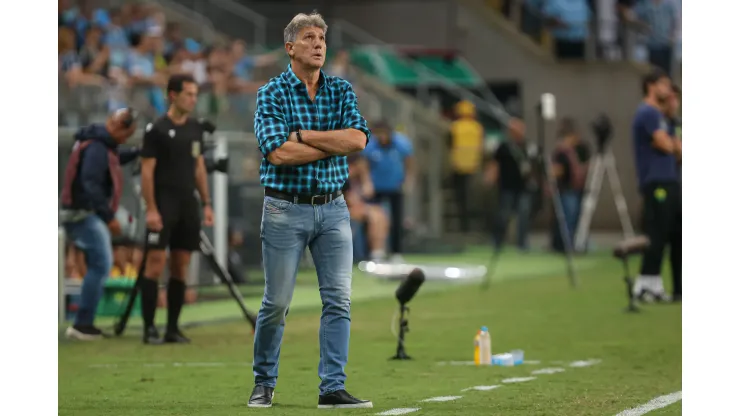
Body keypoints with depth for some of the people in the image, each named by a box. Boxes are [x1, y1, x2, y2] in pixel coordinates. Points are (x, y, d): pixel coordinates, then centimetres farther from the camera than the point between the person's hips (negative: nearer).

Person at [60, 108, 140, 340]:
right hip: (84, 214, -11)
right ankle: (83, 324, -15)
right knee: (101, 265, -14)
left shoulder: (102, 145, 13)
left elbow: (116, 158, 35)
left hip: (87, 215, 11)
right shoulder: (97, 148, -18)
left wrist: (138, 153, 19)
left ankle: (84, 323, 12)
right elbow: (91, 185, -26)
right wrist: (109, 217, -26)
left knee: (99, 266, 11)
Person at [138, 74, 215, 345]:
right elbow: (147, 170, -9)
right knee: (156, 262, -10)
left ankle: (173, 328, 10)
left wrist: (206, 203, 13)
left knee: (180, 267, 5)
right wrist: (151, 209, -15)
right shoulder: (157, 129, -7)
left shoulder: (195, 128, 12)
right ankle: (149, 328, -7)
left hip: (188, 205, 6)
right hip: (163, 206, -6)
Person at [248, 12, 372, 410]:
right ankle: (263, 384, 18)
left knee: (338, 299, -3)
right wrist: (335, 143, -11)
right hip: (286, 209, -3)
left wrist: (304, 135, -13)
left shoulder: (341, 90, 7)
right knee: (276, 302, 2)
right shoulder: (271, 93, -5)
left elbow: (358, 138, -9)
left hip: (333, 209, 4)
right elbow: (278, 153, -18)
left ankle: (332, 388, -1)